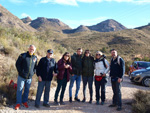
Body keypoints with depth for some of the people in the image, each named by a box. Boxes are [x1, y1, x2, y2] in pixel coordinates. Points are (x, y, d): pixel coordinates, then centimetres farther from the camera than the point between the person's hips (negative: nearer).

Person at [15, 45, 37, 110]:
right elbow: (17, 64, -3)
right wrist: (20, 72, -7)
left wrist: (33, 72, 3)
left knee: (27, 90, 13)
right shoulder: (22, 55, -6)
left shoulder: (35, 58, 5)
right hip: (21, 76, -3)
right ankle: (18, 103, 16)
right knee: (19, 90, 4)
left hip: (29, 77, 3)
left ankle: (24, 101, 29)